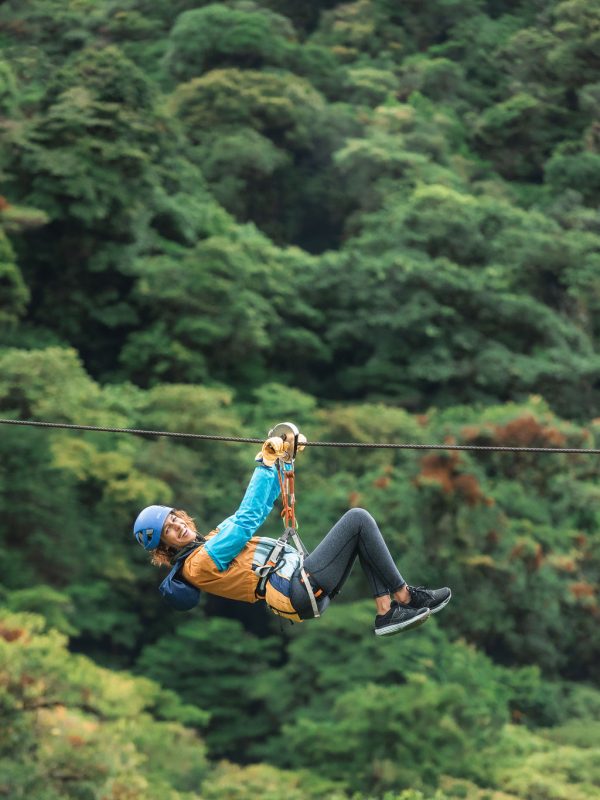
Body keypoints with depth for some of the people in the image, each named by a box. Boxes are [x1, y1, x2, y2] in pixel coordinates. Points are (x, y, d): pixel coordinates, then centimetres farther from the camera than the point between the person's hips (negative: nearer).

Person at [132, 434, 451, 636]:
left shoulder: (209, 542, 19)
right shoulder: (197, 566, -11)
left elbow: (258, 506, 22)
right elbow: (245, 520, -16)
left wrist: (283, 461, 14)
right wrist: (266, 463, -13)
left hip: (300, 572, 10)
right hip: (299, 590, -10)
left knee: (361, 529, 5)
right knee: (357, 519, -10)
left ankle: (386, 612, 0)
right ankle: (404, 596, -1)